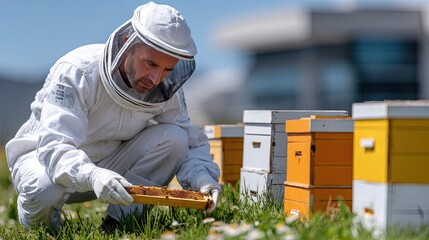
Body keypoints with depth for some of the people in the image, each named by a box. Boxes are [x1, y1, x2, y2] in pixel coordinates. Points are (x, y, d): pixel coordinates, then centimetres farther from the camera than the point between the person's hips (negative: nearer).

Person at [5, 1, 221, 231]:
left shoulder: (167, 88, -13)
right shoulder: (77, 72, -29)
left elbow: (193, 142, -8)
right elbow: (54, 147, -38)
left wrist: (202, 176, -32)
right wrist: (91, 176, -59)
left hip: (110, 165, 4)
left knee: (173, 137, -20)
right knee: (44, 189, -41)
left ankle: (122, 217, -8)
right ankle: (35, 217, -3)